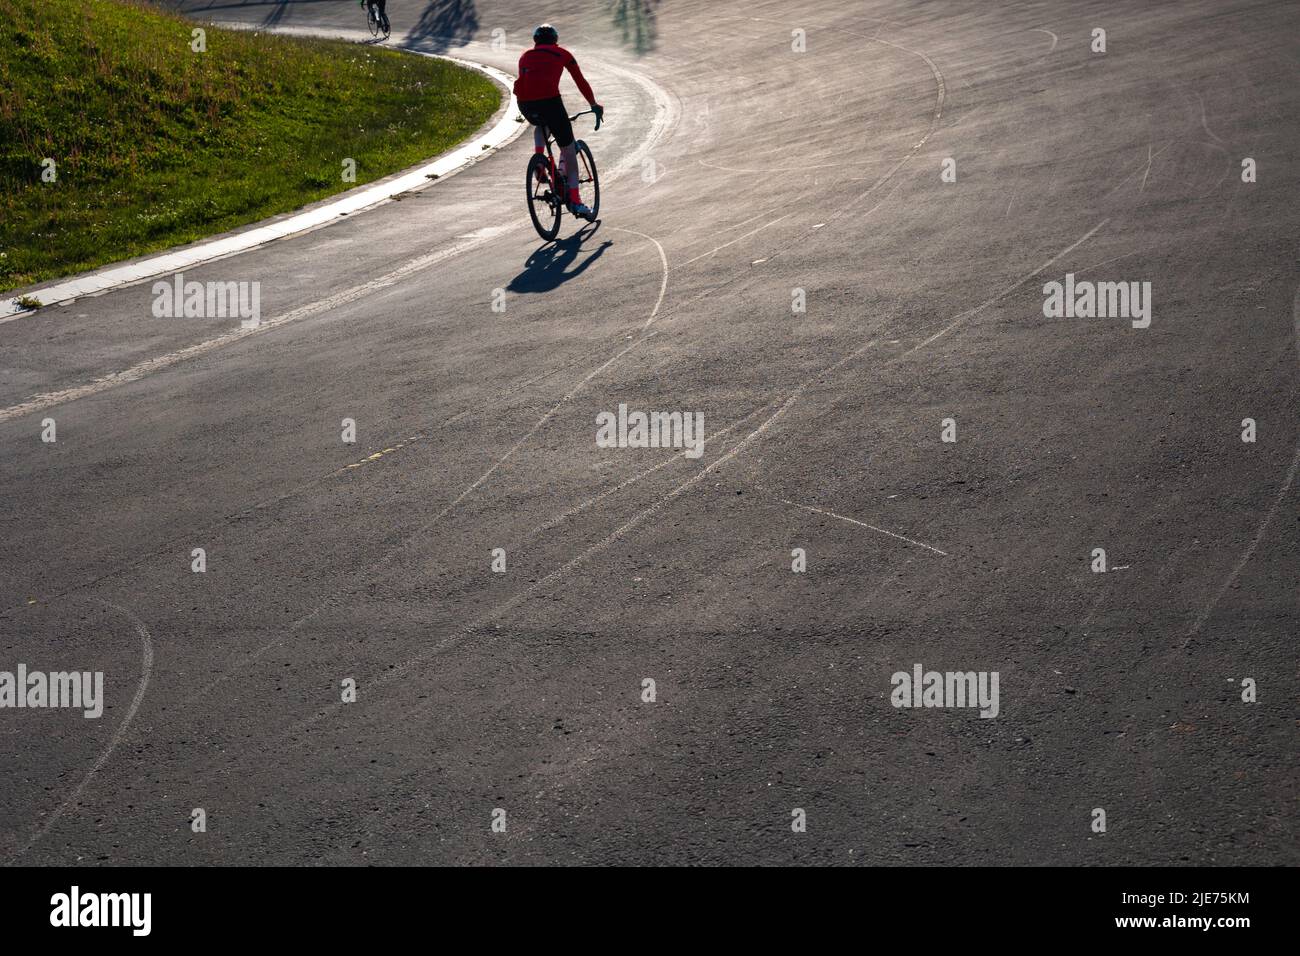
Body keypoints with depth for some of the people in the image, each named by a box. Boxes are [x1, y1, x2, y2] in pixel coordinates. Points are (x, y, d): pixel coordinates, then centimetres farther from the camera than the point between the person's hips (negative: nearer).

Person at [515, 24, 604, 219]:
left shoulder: (526, 56, 29)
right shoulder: (562, 53, 21)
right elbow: (581, 81, 25)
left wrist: (530, 107, 48)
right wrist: (594, 105, 38)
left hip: (524, 101, 3)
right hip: (549, 99, -3)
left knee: (541, 126, 40)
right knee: (568, 150, 9)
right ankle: (574, 201, 3)